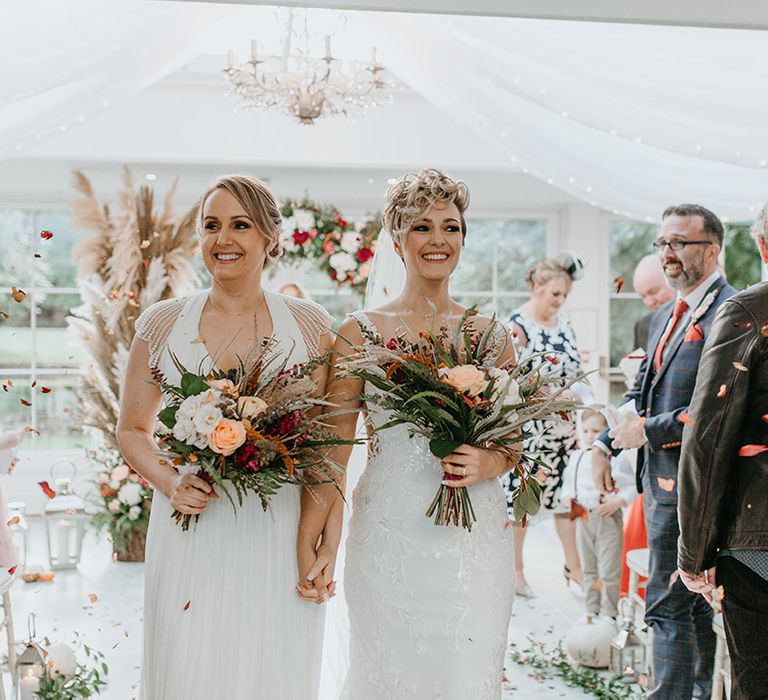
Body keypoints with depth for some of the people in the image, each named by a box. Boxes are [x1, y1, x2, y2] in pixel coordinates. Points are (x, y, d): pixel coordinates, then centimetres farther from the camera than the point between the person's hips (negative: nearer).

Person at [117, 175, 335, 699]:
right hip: (189, 529, 1)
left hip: (277, 533, 0)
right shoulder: (162, 324, 3)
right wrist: (170, 483, -8)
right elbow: (133, 430, 11)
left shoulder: (310, 326, 1)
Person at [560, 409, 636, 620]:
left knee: (608, 571, 1)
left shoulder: (617, 458, -11)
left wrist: (619, 501, -23)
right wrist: (566, 496, -2)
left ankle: (608, 613, 13)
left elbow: (633, 486, -9)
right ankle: (591, 610, 28)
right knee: (589, 569, 16)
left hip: (608, 518, -5)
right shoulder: (576, 457, 5)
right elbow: (568, 481, 16)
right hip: (583, 518, 5)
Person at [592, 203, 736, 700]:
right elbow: (643, 394, 21)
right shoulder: (665, 317, 16)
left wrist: (650, 431, -16)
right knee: (694, 605, 19)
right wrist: (606, 443, 9)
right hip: (663, 480, 10)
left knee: (669, 605, -6)